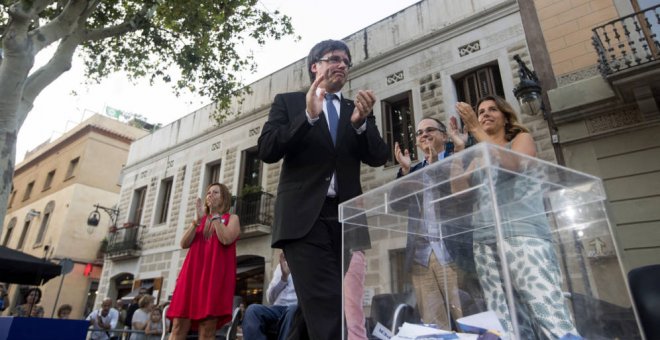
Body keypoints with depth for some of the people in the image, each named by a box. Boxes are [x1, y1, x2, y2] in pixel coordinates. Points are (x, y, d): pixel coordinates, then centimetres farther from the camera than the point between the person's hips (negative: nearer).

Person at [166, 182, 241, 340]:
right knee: (178, 326, -5)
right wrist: (197, 219, -2)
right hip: (192, 273, 5)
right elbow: (184, 243, 8)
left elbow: (226, 239, -11)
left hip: (215, 275, -4)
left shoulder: (232, 218, 10)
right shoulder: (200, 219, 23)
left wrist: (215, 215, -4)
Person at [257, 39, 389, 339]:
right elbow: (267, 150, -2)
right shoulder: (288, 101, 12)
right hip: (304, 216, -3)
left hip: (346, 217, 4)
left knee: (337, 305, 5)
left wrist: (361, 122, -11)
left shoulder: (357, 108, 20)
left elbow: (378, 157, 8)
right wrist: (308, 115, -14)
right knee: (327, 306, -15)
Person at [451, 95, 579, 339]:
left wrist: (476, 130, -7)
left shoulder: (522, 138, 16)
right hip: (485, 242, 3)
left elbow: (511, 164, -8)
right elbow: (459, 190, 9)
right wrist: (459, 148, 2)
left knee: (549, 313, -16)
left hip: (522, 234, -3)